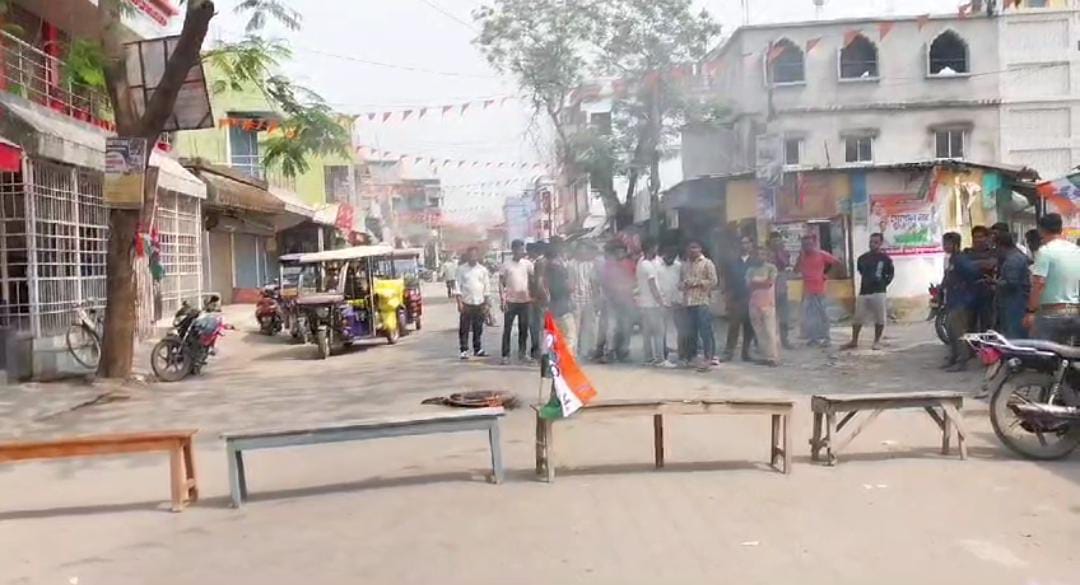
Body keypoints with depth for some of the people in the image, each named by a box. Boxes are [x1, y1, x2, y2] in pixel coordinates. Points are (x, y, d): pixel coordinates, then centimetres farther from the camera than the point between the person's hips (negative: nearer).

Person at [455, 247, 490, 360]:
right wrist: (459, 302, -10)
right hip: (466, 304, -2)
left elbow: (486, 287, 9)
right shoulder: (461, 269, -1)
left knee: (478, 328, 9)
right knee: (464, 329, -2)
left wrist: (486, 303, 5)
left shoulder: (483, 270, 6)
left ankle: (478, 349, 19)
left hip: (479, 304, 2)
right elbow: (458, 286, -3)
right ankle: (464, 350, 4)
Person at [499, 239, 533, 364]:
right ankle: (505, 355, 5)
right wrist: (502, 299, -9)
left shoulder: (527, 263, 3)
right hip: (510, 301, -2)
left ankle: (522, 353, 21)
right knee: (507, 328, 0)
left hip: (525, 300, 2)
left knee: (524, 328, 9)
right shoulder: (506, 264, -2)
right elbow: (501, 282, -1)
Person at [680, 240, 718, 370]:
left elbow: (713, 281, -6)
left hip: (703, 302, -6)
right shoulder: (685, 265, 18)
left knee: (705, 331, -8)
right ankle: (692, 357, 17)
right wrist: (683, 285, -2)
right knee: (690, 332, 8)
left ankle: (708, 358, -6)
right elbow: (681, 282, 22)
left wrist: (696, 283, -11)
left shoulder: (707, 263, 1)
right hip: (689, 302, 6)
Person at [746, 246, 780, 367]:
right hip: (754, 304, 4)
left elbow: (769, 283, -9)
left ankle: (774, 358, -5)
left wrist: (755, 283, 1)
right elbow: (748, 286, 4)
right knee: (759, 332, 4)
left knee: (770, 331, -7)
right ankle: (767, 356, 11)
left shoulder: (771, 267, 2)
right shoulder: (750, 270, 13)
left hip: (768, 304, -4)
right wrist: (762, 283, -7)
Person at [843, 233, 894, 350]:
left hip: (878, 293, -3)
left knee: (880, 319, 1)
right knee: (857, 318, 5)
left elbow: (891, 274, 8)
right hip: (864, 292, 3)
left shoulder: (885, 259, -3)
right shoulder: (862, 258, 6)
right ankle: (854, 341, 14)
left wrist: (883, 284, 2)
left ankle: (877, 341, 15)